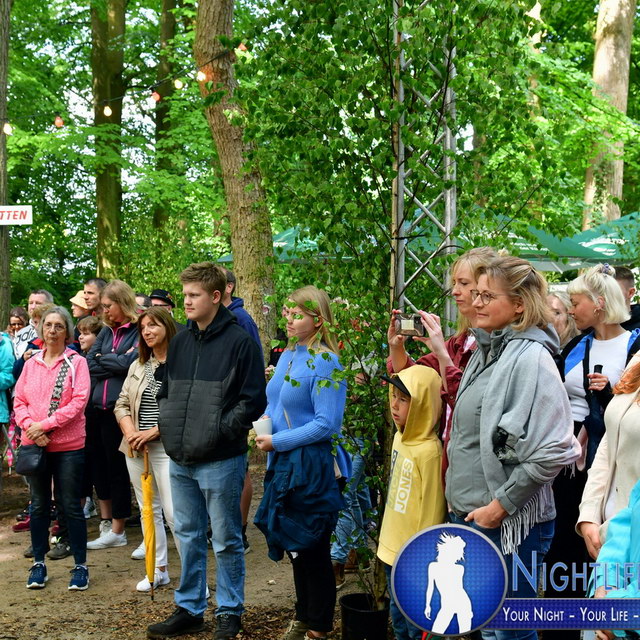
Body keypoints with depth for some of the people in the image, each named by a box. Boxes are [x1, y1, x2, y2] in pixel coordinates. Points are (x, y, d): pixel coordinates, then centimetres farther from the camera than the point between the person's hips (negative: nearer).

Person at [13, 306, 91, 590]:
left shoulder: (76, 362, -3)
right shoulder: (31, 364, 8)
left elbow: (79, 401, -12)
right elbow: (19, 401, 6)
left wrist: (45, 425, -16)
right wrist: (31, 427, -12)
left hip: (68, 445, -4)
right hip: (34, 444, 4)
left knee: (70, 505, 2)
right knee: (39, 504, 12)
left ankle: (80, 565, 12)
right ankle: (38, 563, 24)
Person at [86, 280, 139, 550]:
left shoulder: (139, 331, -7)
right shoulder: (106, 331, 14)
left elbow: (129, 362, -18)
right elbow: (89, 363, 7)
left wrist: (102, 358, -2)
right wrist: (115, 363, -7)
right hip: (100, 406, 7)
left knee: (117, 466, 1)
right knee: (100, 464, 13)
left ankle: (117, 531, 12)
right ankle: (106, 524, 25)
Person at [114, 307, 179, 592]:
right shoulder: (138, 365, 14)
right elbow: (122, 404, 13)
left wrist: (153, 432, -16)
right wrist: (131, 433, -5)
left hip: (167, 447, -7)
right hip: (136, 449, 7)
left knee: (174, 512, -9)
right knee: (149, 511, 13)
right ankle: (158, 571, 24)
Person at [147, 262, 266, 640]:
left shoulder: (240, 342, -10)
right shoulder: (181, 342, 10)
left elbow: (253, 401, -12)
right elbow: (166, 391, 19)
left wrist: (217, 431, -16)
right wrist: (167, 425, 5)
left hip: (221, 460, -6)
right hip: (181, 460, 6)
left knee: (226, 541, 6)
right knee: (189, 537, 16)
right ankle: (189, 609, 29)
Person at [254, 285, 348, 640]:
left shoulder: (325, 363, -16)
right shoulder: (287, 356, 9)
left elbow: (327, 423, -20)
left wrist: (278, 442, -18)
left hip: (312, 464, -8)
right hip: (284, 463, 8)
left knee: (313, 548, 3)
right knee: (294, 546, 17)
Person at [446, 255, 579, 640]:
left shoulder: (530, 357, -16)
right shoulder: (486, 351, 10)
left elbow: (551, 451, -23)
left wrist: (501, 504, -18)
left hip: (508, 521, -8)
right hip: (469, 514, 8)